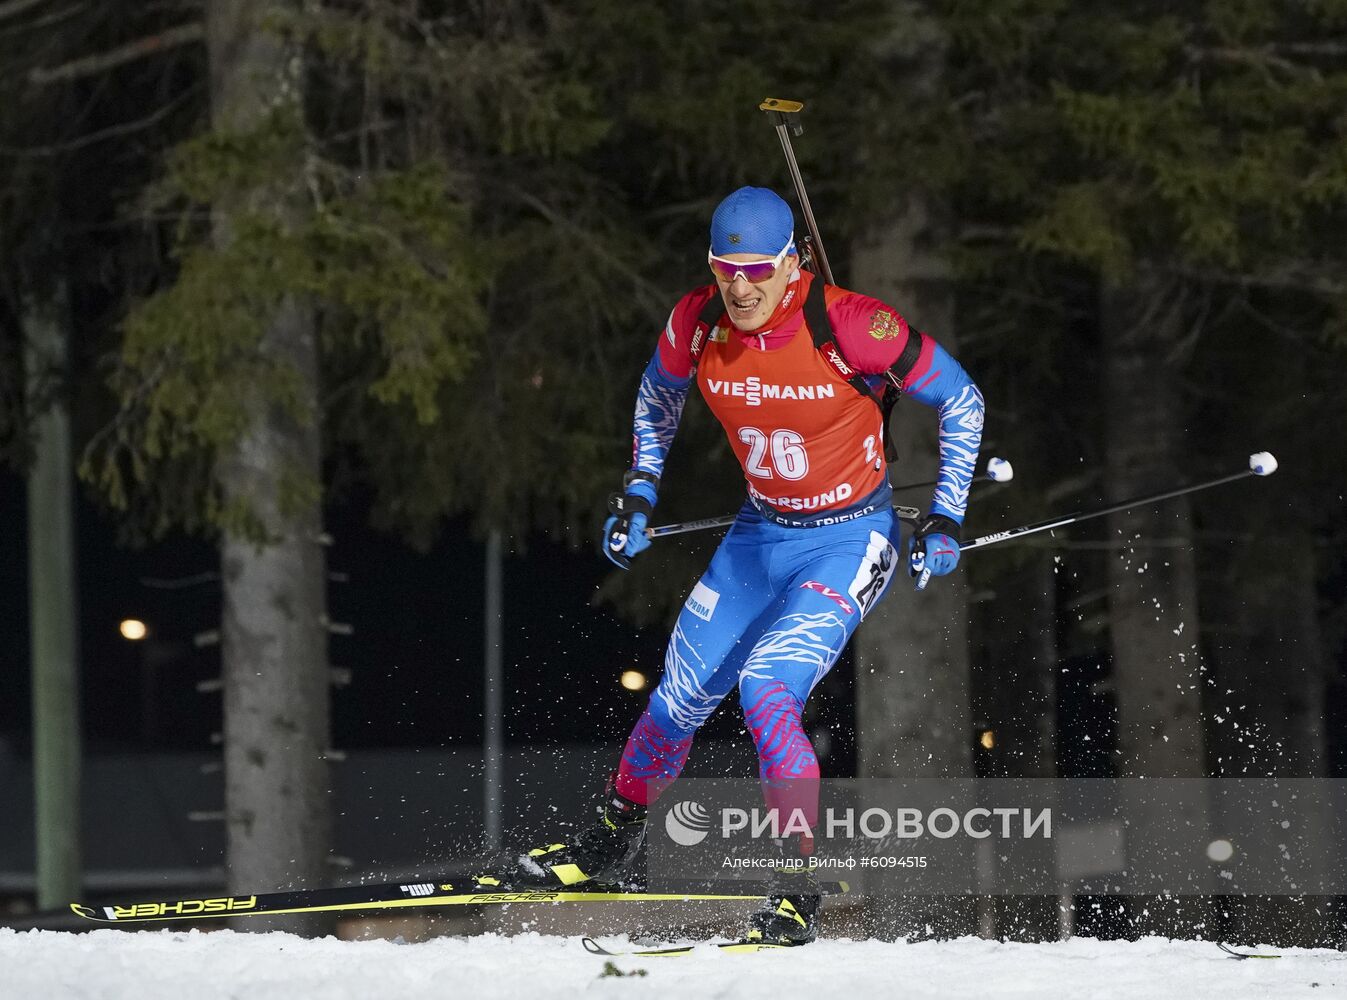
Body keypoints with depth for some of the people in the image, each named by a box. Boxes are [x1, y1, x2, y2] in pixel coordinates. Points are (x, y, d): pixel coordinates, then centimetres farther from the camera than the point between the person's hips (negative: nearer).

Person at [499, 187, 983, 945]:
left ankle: (800, 890, -16)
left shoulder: (851, 326, -26)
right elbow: (658, 395, 13)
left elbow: (963, 401, -13)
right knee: (681, 702, 9)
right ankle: (615, 839, 36)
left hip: (850, 540, -5)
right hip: (762, 533, 5)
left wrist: (946, 521, -16)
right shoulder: (698, 325, -13)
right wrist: (639, 492, 5)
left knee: (767, 691, -24)